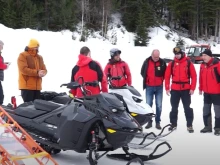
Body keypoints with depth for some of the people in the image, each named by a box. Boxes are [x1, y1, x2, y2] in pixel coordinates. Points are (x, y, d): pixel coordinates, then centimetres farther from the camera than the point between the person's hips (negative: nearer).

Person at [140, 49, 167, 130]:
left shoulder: (162, 62, -4)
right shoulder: (147, 62, -4)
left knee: (159, 105, 3)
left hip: (159, 87, 0)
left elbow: (165, 73, 7)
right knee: (148, 104, 4)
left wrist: (161, 80, 1)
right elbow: (142, 72, 7)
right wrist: (147, 80, 4)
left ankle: (158, 122, 12)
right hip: (149, 87, 0)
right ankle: (149, 121, 14)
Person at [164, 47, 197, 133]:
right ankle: (173, 123, 22)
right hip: (174, 89, 2)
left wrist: (192, 88, -7)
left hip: (186, 89, -2)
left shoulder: (188, 63, -2)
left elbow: (194, 76, -2)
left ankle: (189, 125, 9)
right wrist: (167, 88, -1)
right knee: (174, 108, 10)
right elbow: (167, 76, 4)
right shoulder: (171, 63, 3)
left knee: (187, 108, 3)